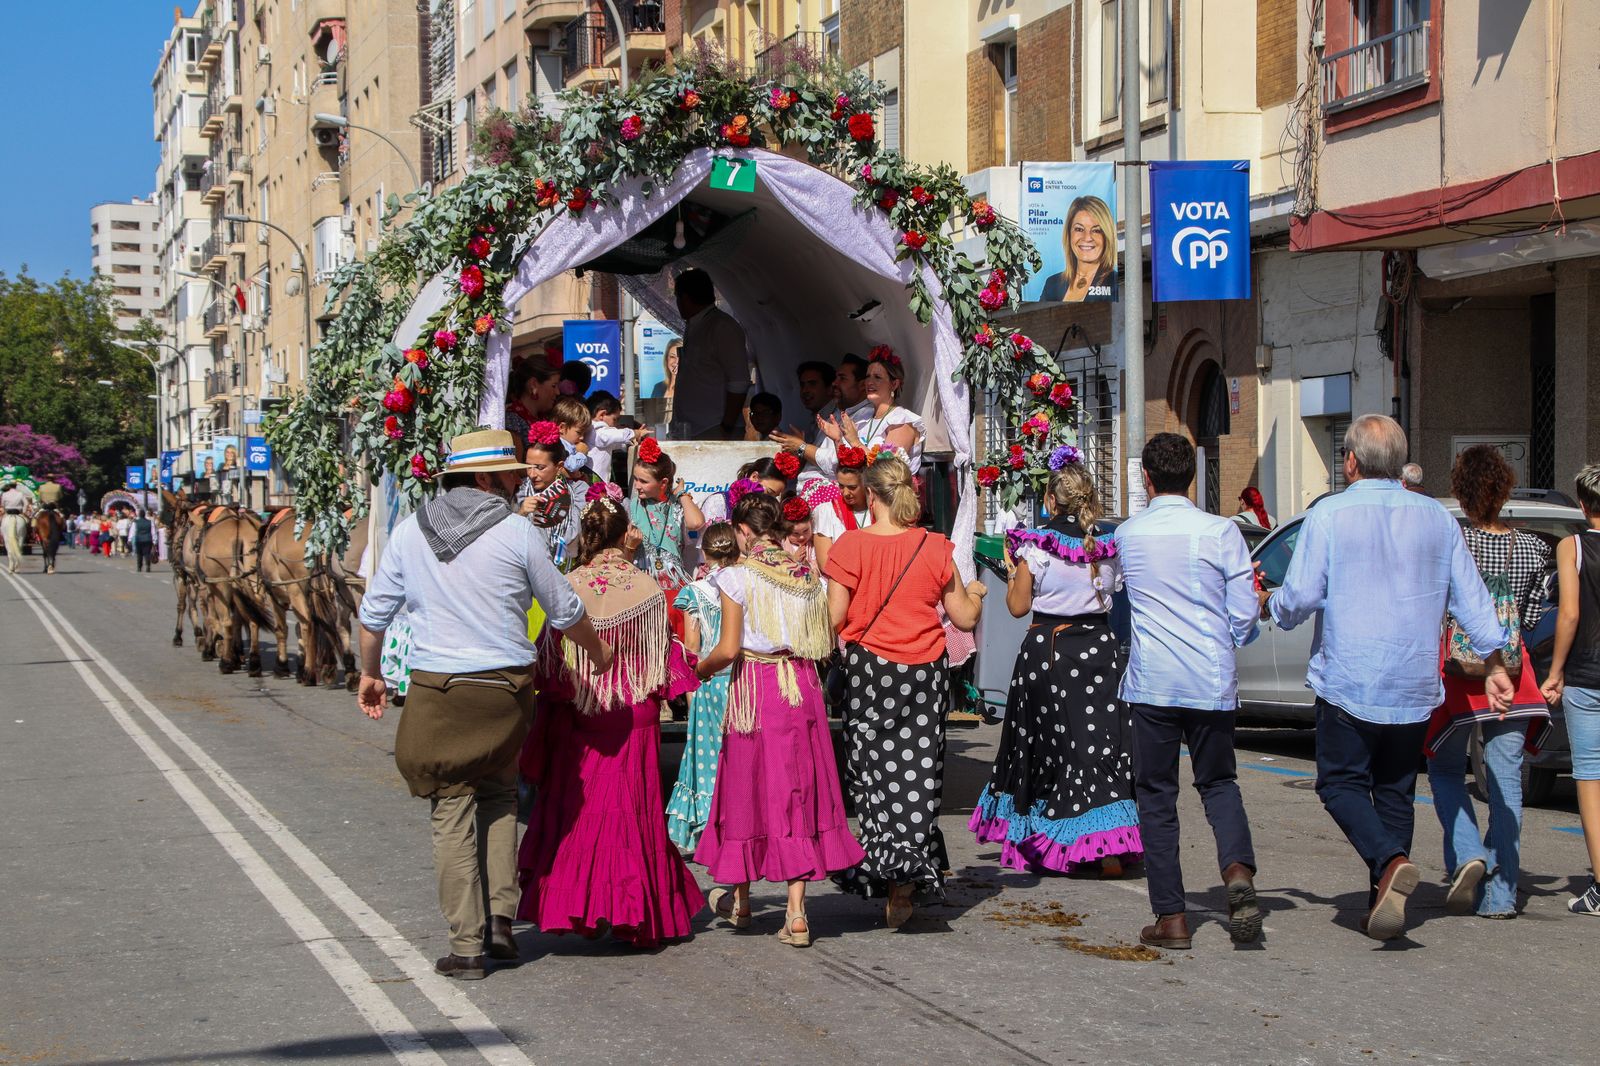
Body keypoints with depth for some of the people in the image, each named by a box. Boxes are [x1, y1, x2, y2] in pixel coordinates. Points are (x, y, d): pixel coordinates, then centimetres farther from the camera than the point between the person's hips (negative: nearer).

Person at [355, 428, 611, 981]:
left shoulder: (411, 530, 3)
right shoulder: (515, 532, -4)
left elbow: (374, 611, 9)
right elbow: (565, 610, 6)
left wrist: (370, 673, 25)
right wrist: (599, 654, 24)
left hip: (436, 687, 0)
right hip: (506, 690, 0)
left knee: (452, 812, 4)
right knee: (499, 794, 21)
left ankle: (466, 945, 4)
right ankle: (502, 915, 11)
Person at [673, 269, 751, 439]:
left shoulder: (722, 327, -8)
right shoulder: (693, 329, 19)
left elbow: (739, 384, -14)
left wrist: (726, 428, -18)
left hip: (716, 431, -8)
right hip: (691, 431, 8)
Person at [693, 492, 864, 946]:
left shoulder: (737, 576, -9)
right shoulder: (807, 575, 5)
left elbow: (729, 649, -12)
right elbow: (823, 643, 7)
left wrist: (704, 667, 6)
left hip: (754, 688, -3)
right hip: (802, 688, 4)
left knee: (747, 788, 11)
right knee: (797, 791, 6)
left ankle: (740, 900, 27)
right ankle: (796, 912, 0)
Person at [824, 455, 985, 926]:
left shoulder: (851, 545, -8)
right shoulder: (936, 548, -1)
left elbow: (834, 618, -9)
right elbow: (965, 618, 5)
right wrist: (975, 593, 26)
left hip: (869, 670, -2)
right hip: (926, 673, 2)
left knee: (874, 766, 7)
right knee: (918, 768, 6)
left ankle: (882, 867, 4)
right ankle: (910, 874, -3)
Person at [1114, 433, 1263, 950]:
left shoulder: (1127, 534, 2)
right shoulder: (1221, 532, -4)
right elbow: (1244, 616, -1)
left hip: (1151, 681, 0)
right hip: (1212, 683, 0)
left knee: (1156, 796, 7)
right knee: (1218, 782, 16)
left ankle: (1171, 917, 4)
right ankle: (1238, 869, -10)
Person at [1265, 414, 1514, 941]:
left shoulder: (1329, 514, -7)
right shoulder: (1437, 518, 7)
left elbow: (1301, 597, -9)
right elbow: (1471, 597, 8)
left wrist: (1271, 602, 12)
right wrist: (1493, 664, 14)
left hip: (1348, 681, -4)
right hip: (1416, 687, 4)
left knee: (1342, 783, 4)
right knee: (1396, 792, 11)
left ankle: (1389, 862, -21)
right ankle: (1384, 908, 8)